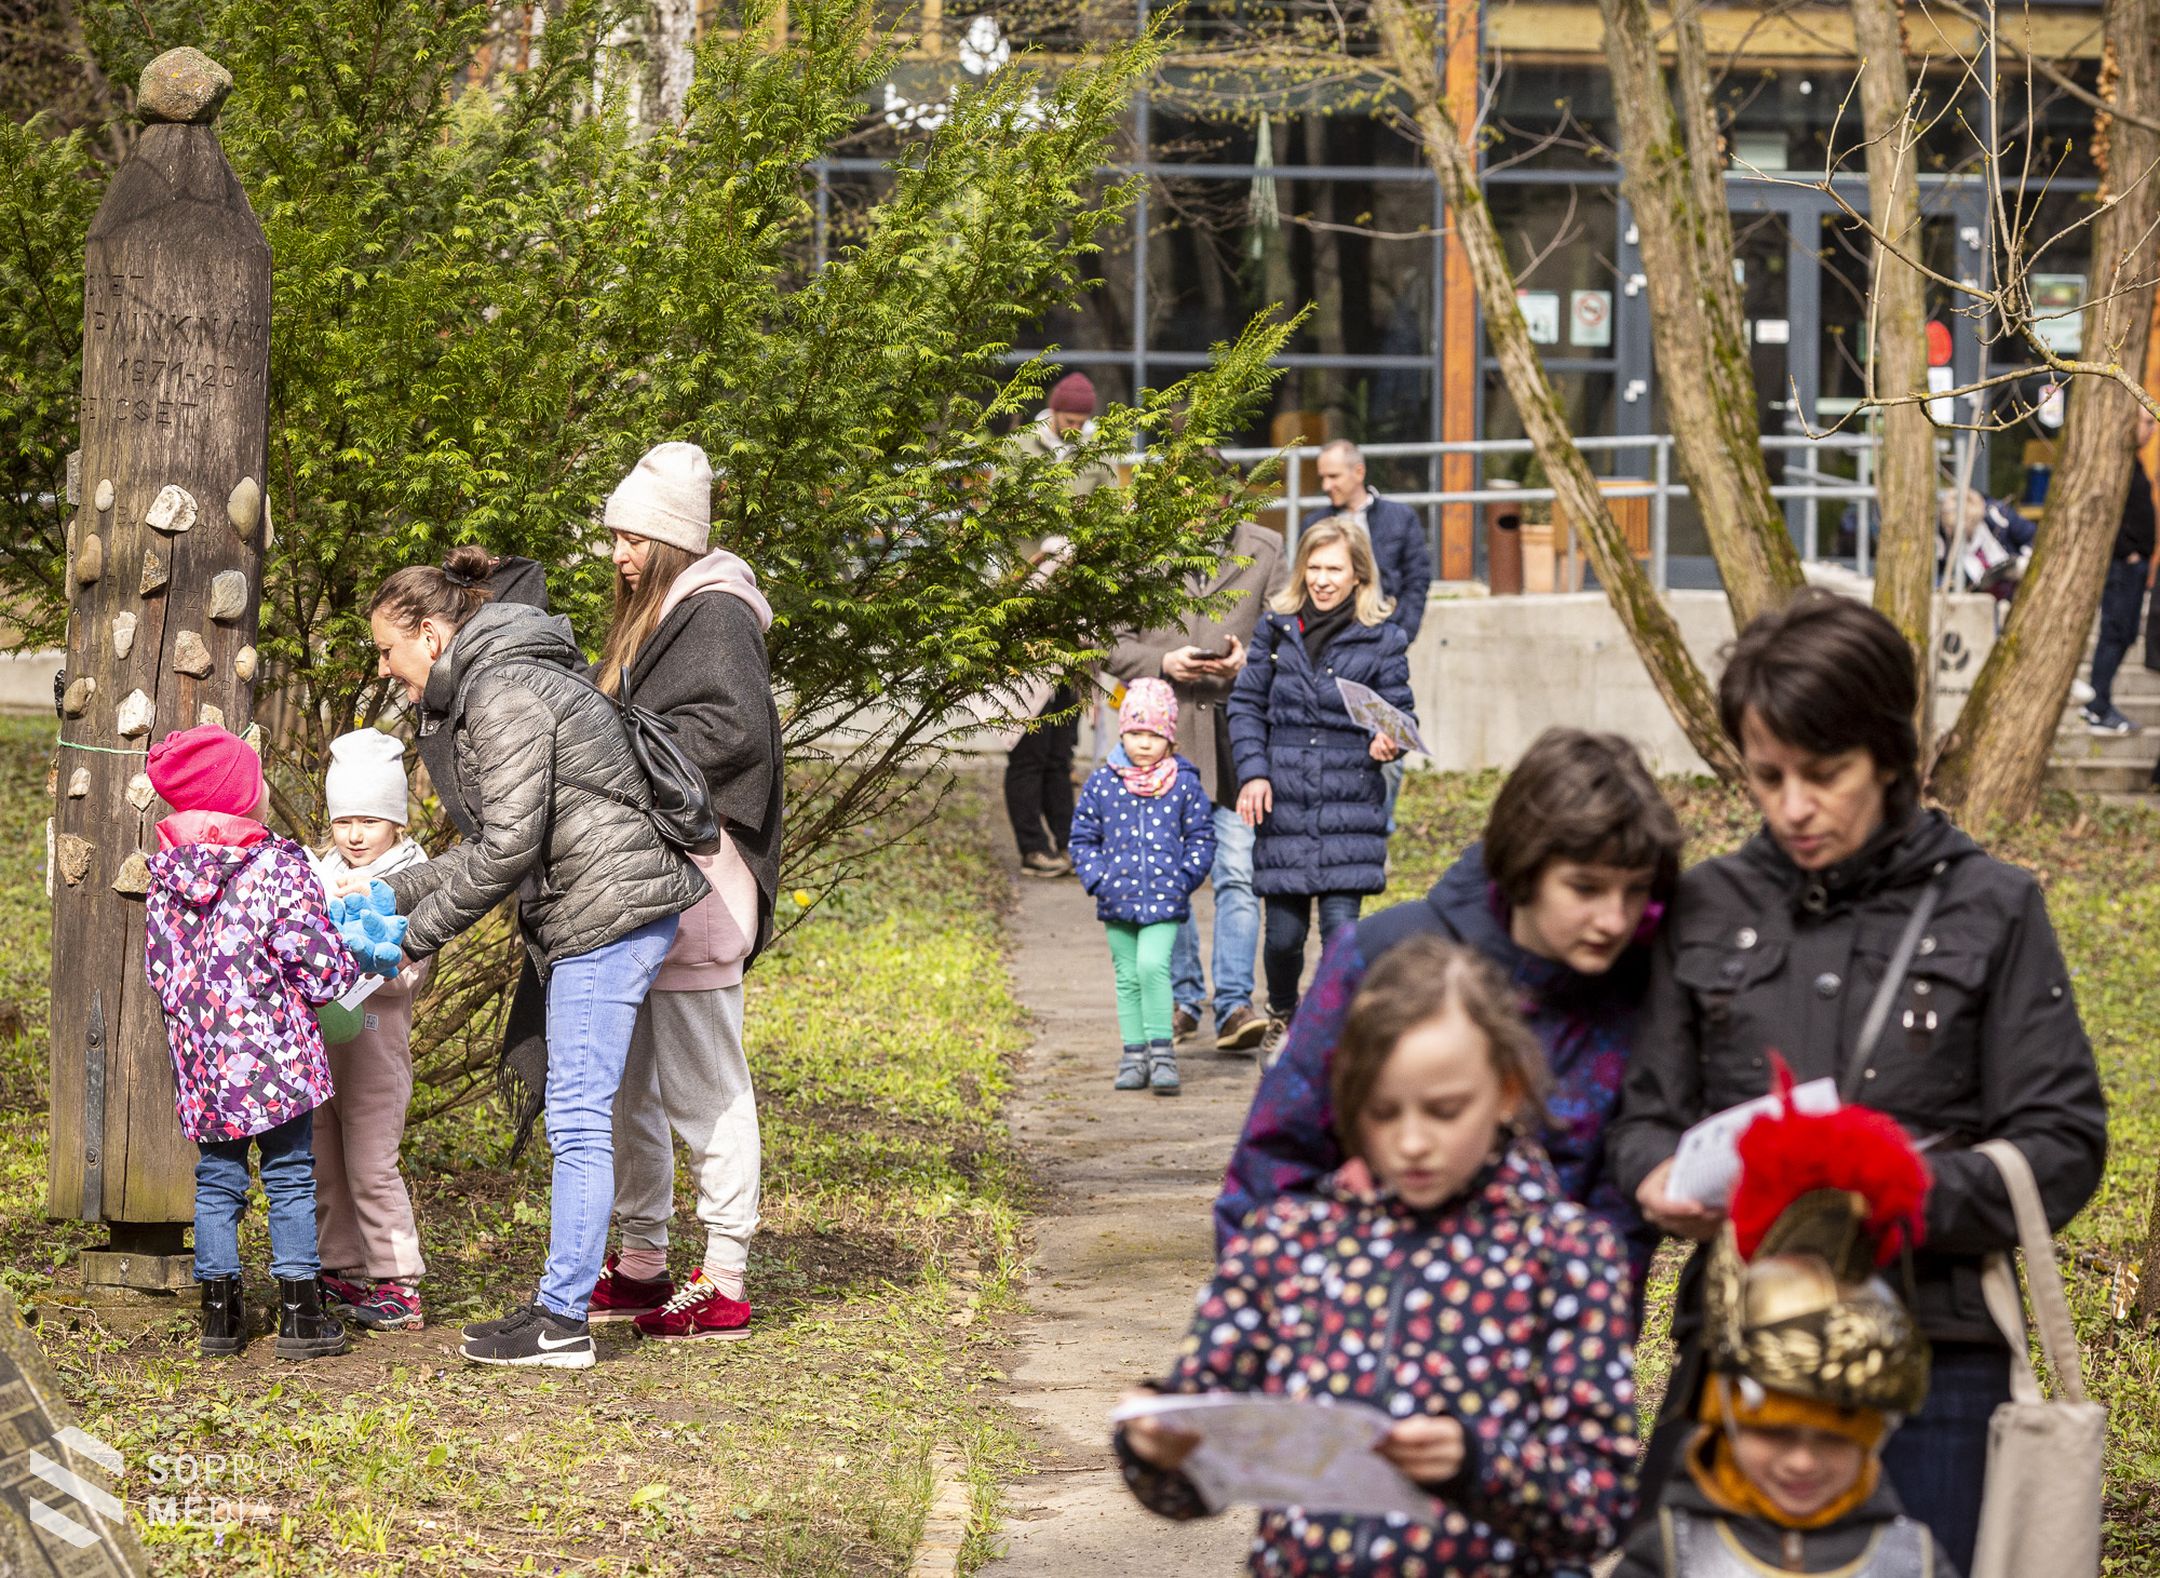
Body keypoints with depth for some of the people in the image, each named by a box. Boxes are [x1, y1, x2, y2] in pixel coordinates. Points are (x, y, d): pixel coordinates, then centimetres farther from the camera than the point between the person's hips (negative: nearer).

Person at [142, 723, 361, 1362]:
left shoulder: (166, 876, 3)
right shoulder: (279, 867, -12)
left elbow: (159, 968, 8)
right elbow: (314, 957, -14)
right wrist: (346, 968, 7)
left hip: (200, 1058, 5)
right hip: (274, 1056, -5)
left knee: (217, 1179, 13)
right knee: (290, 1178, 4)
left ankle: (219, 1312, 14)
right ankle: (300, 1314, 6)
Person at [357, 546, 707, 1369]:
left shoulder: (504, 693, -15)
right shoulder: (488, 686, 18)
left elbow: (510, 844, -20)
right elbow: (493, 842, 19)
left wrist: (417, 933, -11)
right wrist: (390, 890, 12)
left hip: (608, 907, -11)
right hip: (593, 910, 11)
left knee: (578, 1116, -8)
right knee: (577, 1116, 11)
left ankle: (563, 1321, -7)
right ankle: (562, 1306, 14)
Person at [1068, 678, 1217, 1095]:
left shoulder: (1184, 783, -1)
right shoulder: (1102, 783, 2)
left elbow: (1202, 836, 6)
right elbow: (1083, 836, 8)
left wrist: (1187, 877, -5)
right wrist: (1097, 879, -4)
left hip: (1165, 901, -3)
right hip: (1118, 902, 3)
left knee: (1153, 966, -19)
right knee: (1127, 977, 9)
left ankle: (1161, 1050, -13)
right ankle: (1134, 1055, 17)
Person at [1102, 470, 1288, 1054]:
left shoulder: (1263, 550, 7)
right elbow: (1110, 644, 5)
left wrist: (1249, 660, -11)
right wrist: (1163, 662, -12)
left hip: (1236, 733, -1)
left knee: (1236, 874, -9)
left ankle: (1235, 1004, -10)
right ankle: (1181, 998, 19)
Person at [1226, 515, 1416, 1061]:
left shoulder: (1381, 640, 2)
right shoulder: (1277, 629, 6)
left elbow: (1400, 709, 7)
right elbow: (1247, 703, 10)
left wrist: (1389, 741, -16)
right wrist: (1253, 771, -2)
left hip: (1350, 805, -1)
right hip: (1283, 804, 1)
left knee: (1341, 924, -11)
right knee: (1284, 930, 5)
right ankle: (1283, 1016, 33)